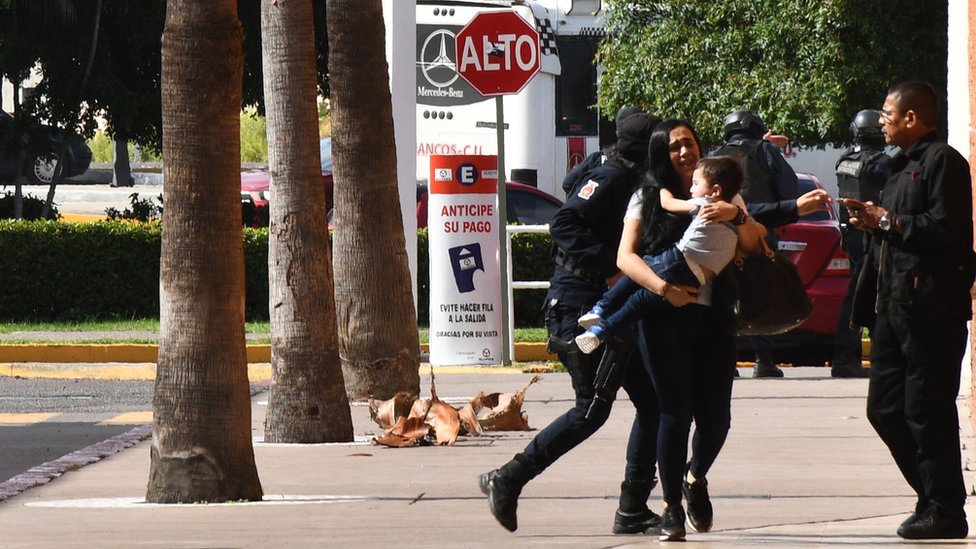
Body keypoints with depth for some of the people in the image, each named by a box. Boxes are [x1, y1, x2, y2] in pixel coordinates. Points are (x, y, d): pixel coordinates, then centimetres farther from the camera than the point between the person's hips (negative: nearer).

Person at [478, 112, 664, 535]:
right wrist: (609, 271, -27)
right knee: (592, 409, -9)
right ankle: (506, 481, 0)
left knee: (651, 402, 5)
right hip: (579, 305, -9)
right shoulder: (609, 179, -13)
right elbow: (565, 223, -24)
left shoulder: (643, 187, 16)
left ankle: (633, 510, 8)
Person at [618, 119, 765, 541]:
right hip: (663, 318, -2)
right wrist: (665, 289, -18)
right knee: (676, 413, -9)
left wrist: (736, 217, -18)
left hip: (713, 317, 2)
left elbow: (753, 246, 2)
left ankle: (696, 478, 30)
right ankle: (672, 509, 3)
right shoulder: (647, 198, 7)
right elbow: (626, 256, -3)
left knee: (715, 415, -1)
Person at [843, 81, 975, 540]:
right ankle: (933, 497, 18)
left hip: (932, 308, -10)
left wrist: (888, 222, -14)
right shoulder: (903, 166, 21)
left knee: (928, 412, -7)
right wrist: (873, 222, 7)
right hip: (896, 306, 10)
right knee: (885, 408, 10)